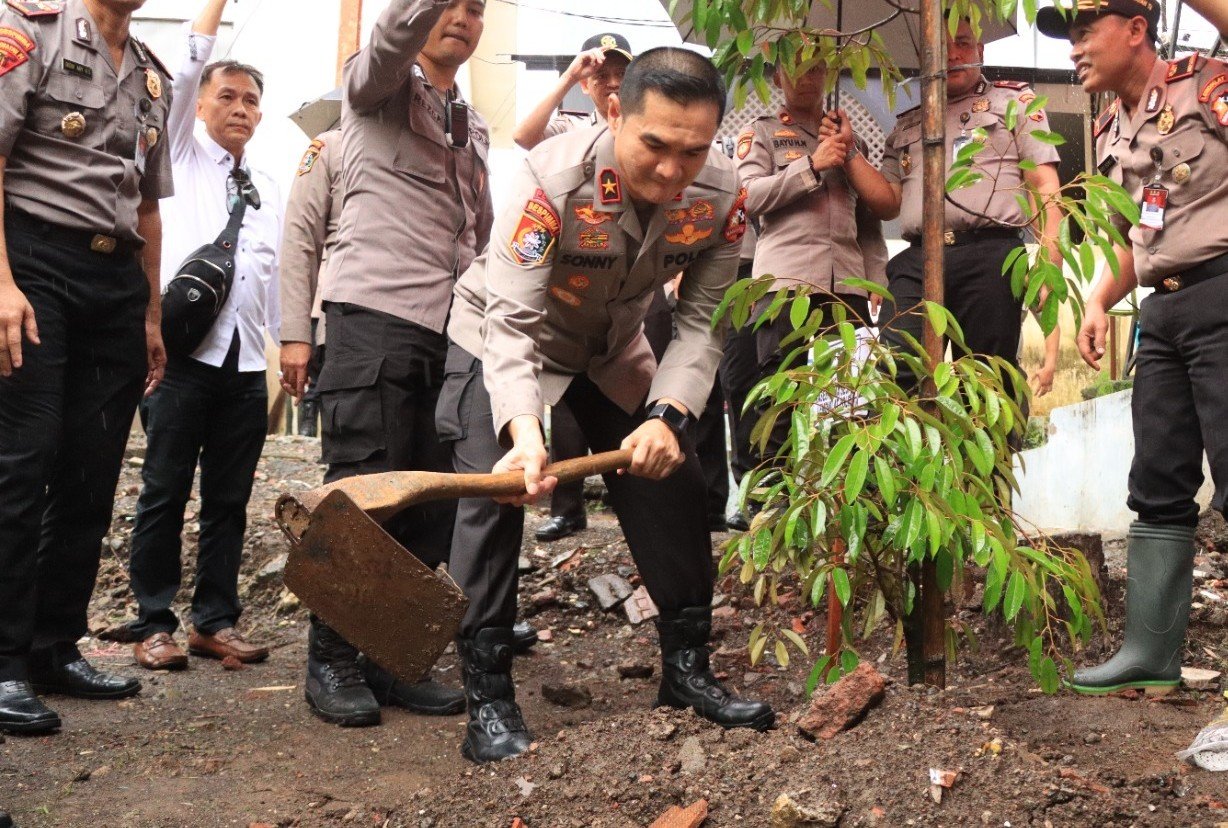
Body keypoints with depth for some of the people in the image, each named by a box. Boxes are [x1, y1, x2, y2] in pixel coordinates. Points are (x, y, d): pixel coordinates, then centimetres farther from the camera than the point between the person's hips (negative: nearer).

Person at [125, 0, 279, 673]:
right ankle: (154, 623, 6)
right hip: (185, 352, -4)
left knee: (229, 499, 6)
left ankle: (215, 621, 13)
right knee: (165, 492, -2)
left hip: (247, 363, 4)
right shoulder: (183, 157, 9)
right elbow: (187, 68, -2)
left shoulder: (267, 191, 20)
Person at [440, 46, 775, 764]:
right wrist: (524, 428, -54)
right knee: (494, 495, -17)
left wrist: (668, 415, -33)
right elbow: (513, 322, -38)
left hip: (615, 350, 4)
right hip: (502, 336, -4)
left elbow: (702, 321, -18)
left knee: (674, 484, 2)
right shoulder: (554, 179, -36)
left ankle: (687, 669, 18)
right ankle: (489, 698, -7)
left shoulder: (722, 194, -24)